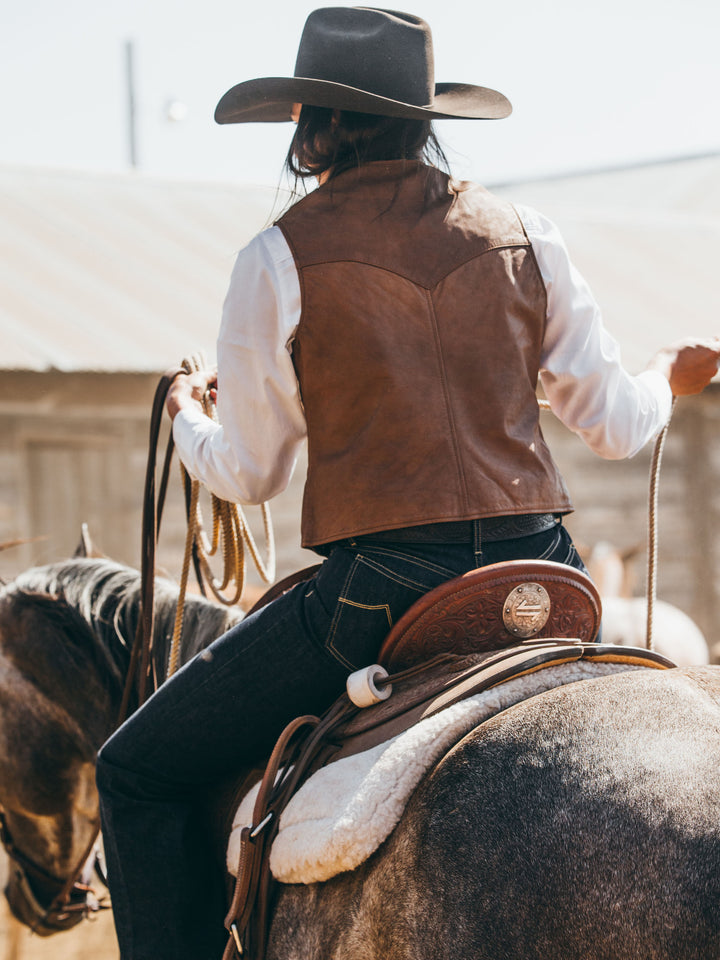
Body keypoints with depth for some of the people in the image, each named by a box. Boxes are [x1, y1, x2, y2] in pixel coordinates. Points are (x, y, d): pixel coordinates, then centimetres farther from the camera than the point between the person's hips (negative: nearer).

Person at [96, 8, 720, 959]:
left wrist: (187, 415, 26)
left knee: (139, 774, 10)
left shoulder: (279, 259, -3)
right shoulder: (524, 235, 7)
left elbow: (247, 472, 3)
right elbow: (613, 425, 11)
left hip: (381, 586, -5)